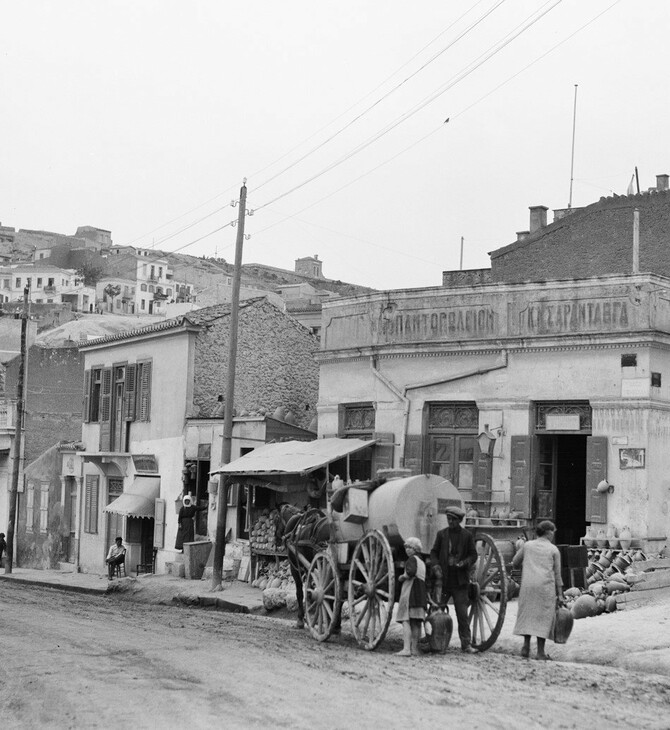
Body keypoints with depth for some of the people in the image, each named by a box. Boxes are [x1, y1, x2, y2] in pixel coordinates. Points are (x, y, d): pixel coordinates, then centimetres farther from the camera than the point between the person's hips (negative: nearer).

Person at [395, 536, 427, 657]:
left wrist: (403, 576, -7)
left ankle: (406, 649, -22)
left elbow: (411, 572, -22)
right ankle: (415, 649, 12)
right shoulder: (422, 563, 21)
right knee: (416, 623, 10)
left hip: (410, 591, -8)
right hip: (421, 593, 8)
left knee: (406, 621, -12)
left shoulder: (412, 559, -5)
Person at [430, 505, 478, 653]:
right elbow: (434, 552, 10)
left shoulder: (467, 536, 3)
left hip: (460, 581, -1)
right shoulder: (442, 534, 6)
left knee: (462, 613, 0)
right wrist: (435, 566, -7)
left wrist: (464, 563, -13)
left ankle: (466, 644, 4)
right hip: (443, 580, 1)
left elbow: (473, 555, 6)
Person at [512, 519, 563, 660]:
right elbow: (557, 573, 4)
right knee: (543, 617, 3)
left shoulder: (527, 545, 9)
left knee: (527, 614, 11)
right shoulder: (553, 550, 4)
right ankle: (541, 651, 2)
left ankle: (526, 646, 2)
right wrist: (559, 593, 7)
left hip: (528, 584, 2)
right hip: (546, 586, -2)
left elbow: (514, 563, 14)